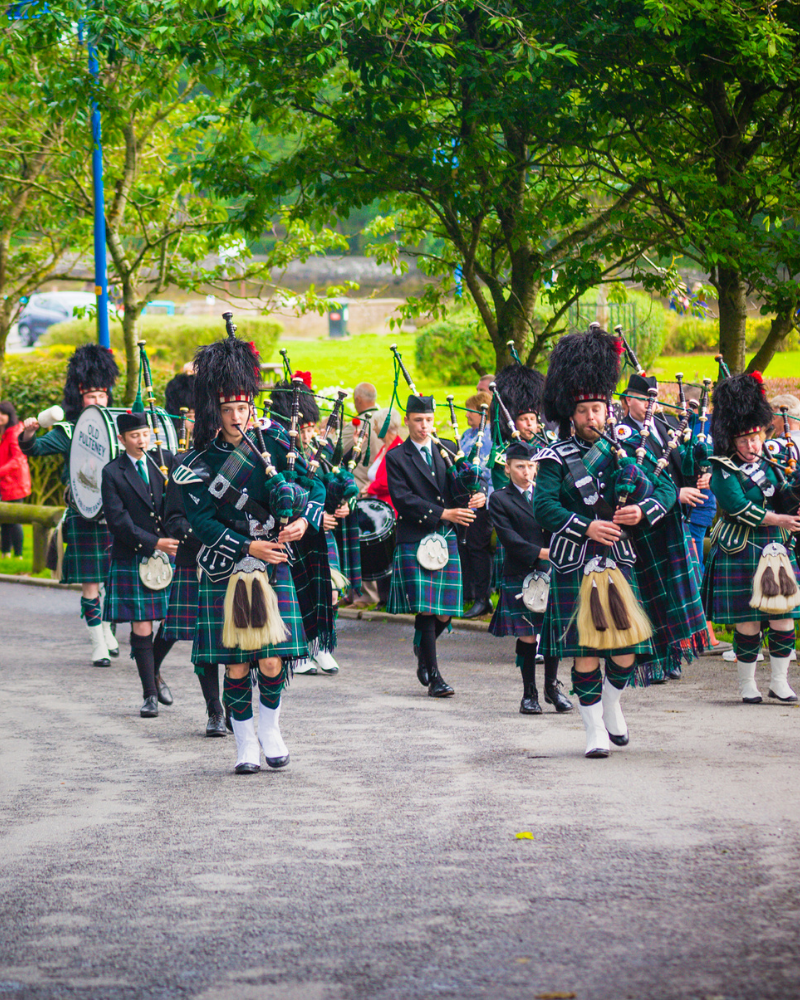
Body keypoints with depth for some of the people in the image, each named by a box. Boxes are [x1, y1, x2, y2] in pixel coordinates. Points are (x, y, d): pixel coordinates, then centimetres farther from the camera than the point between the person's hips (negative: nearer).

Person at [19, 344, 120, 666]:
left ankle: (107, 632, 33)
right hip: (85, 517, -4)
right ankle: (99, 647, 4)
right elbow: (36, 447, -11)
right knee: (91, 585, -3)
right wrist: (28, 434, -32)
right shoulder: (68, 433, -1)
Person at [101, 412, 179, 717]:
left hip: (170, 555, 3)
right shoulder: (113, 473, -3)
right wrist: (154, 543, -16)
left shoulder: (165, 460, 7)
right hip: (133, 561, -3)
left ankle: (154, 672, 29)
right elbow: (117, 520, -9)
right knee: (141, 629, -3)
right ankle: (149, 695, 9)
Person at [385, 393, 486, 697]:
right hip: (414, 543, -4)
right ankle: (434, 677, -2)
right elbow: (403, 500, -10)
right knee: (425, 610, -9)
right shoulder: (396, 458, 1)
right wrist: (444, 513, -17)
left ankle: (423, 651, 32)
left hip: (447, 541, 4)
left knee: (444, 614, 3)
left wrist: (476, 498, -12)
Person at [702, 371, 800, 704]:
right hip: (740, 553, -5)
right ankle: (747, 685, 12)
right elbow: (738, 507, -16)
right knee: (748, 624, -3)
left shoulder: (771, 464, 12)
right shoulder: (724, 470, -5)